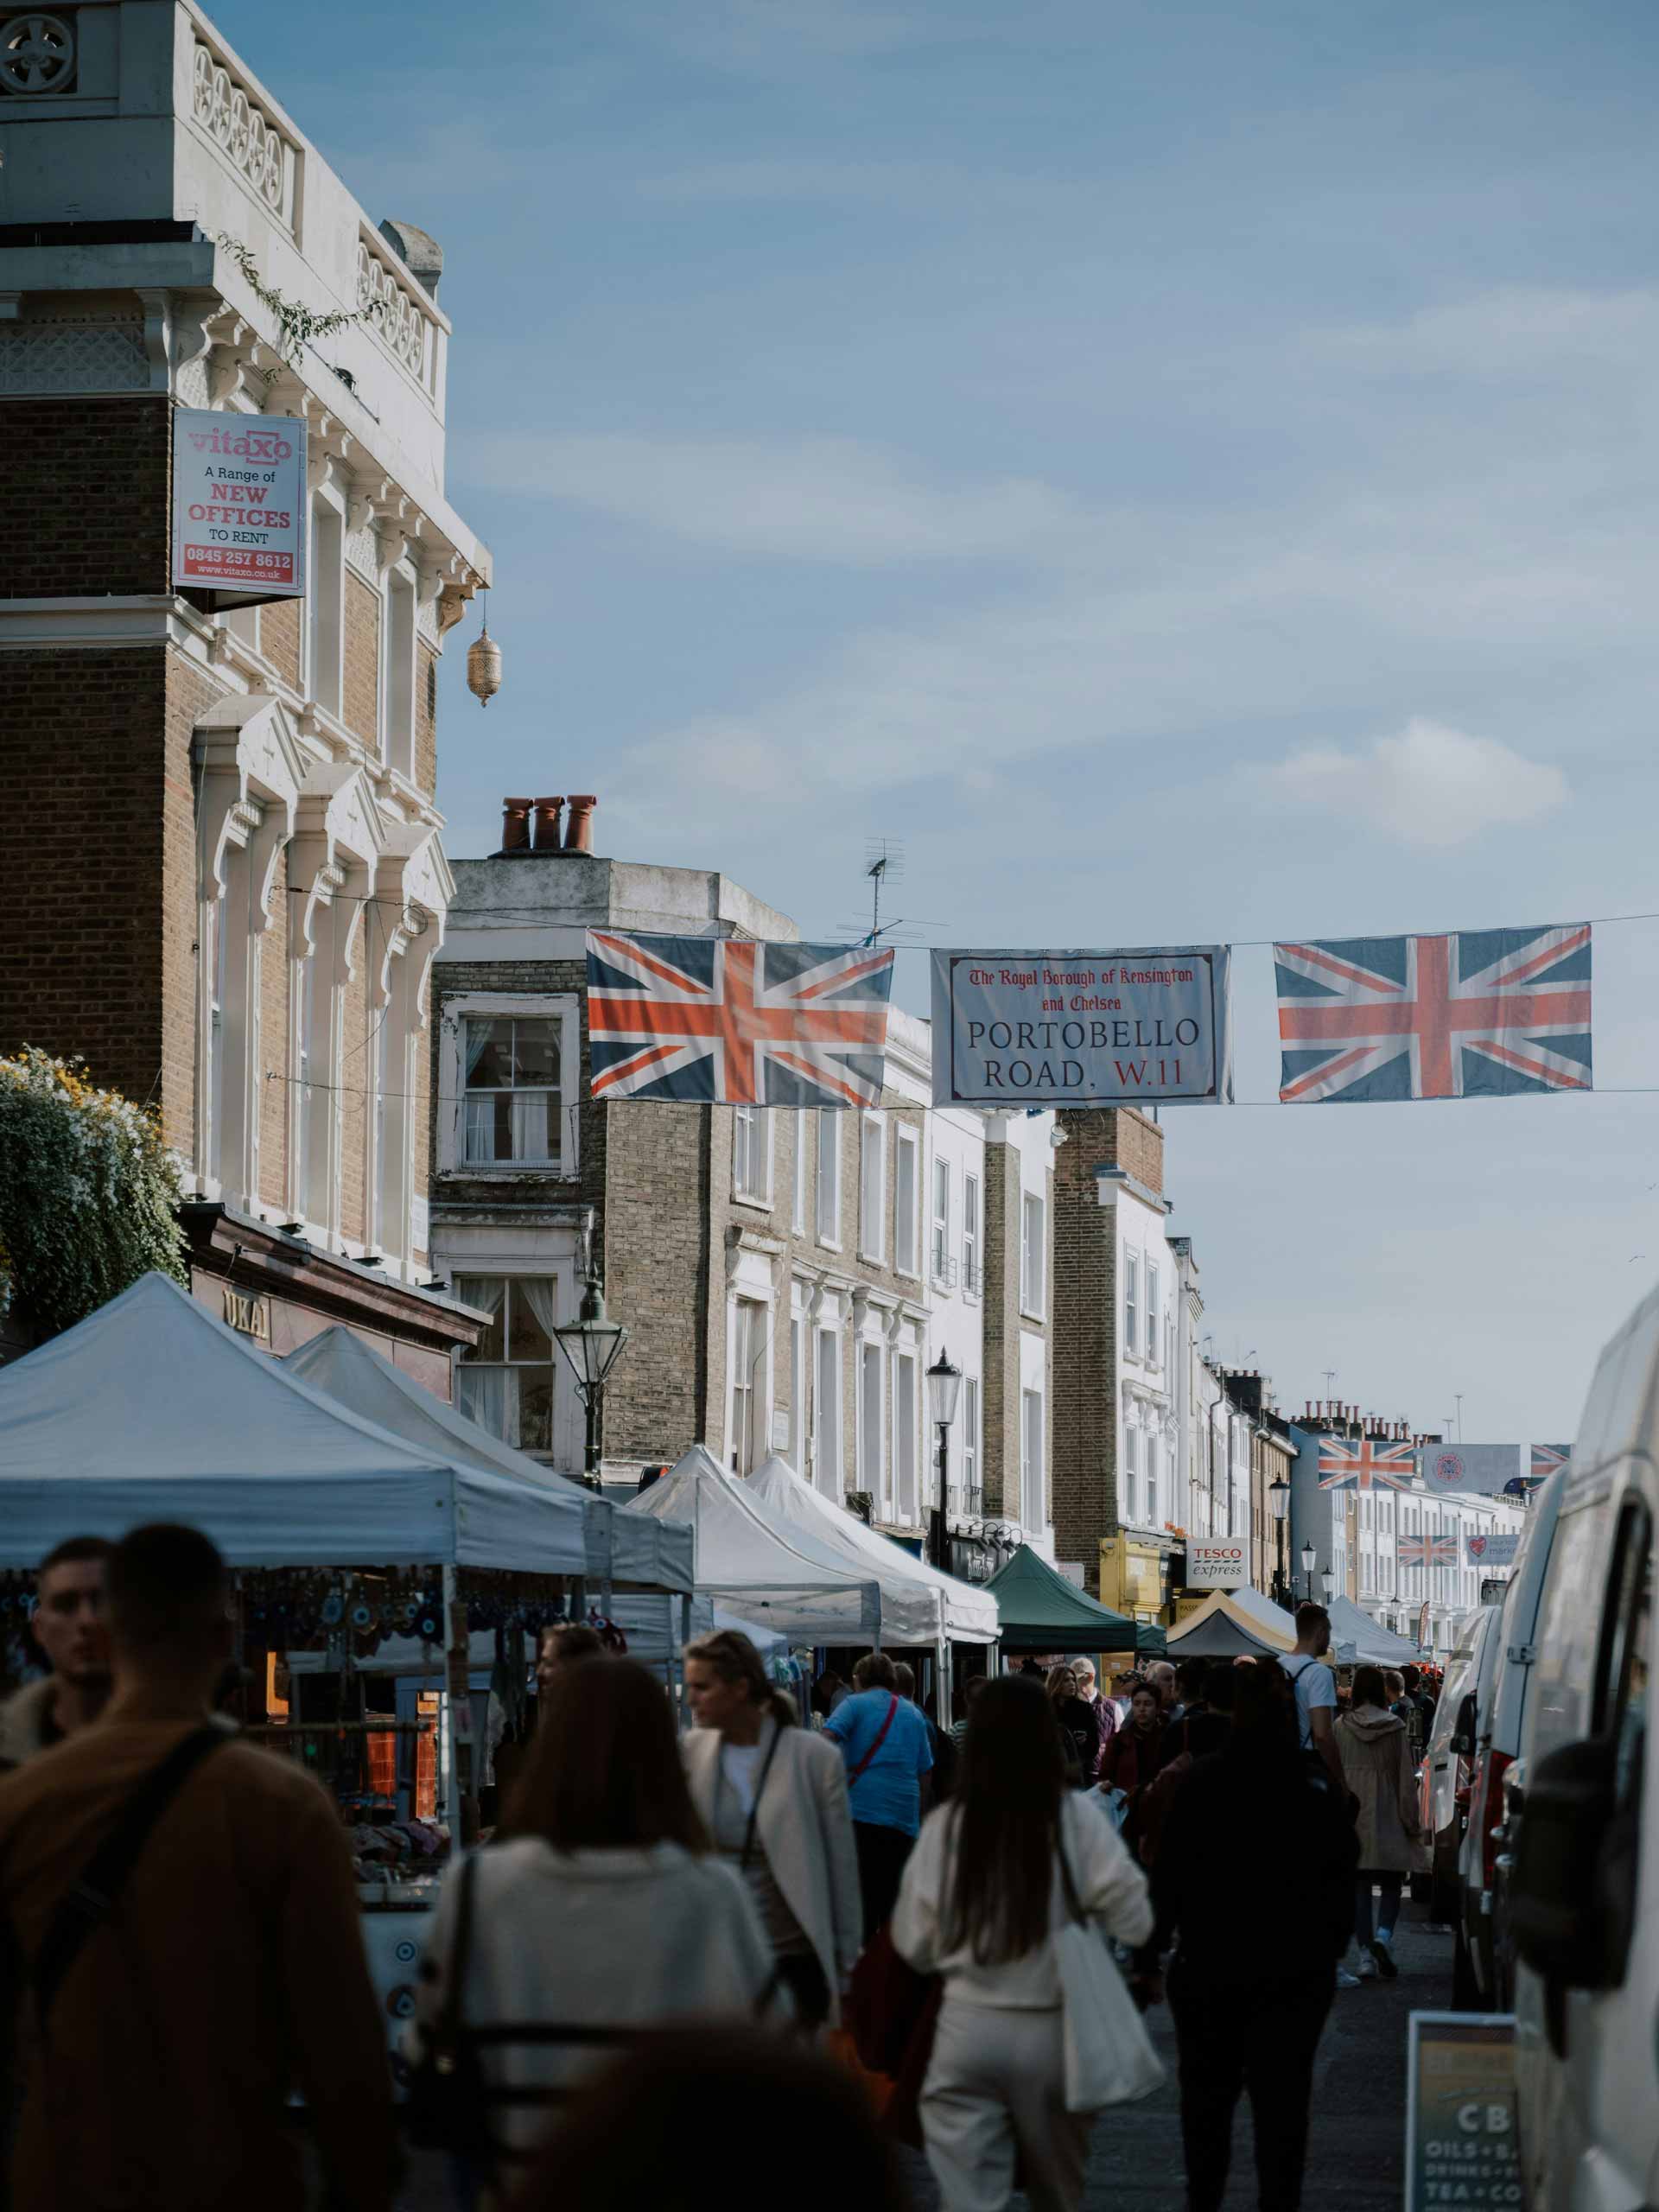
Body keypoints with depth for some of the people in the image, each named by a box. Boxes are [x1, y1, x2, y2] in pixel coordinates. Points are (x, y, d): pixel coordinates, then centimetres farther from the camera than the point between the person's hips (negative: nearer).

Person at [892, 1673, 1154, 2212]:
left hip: (969, 2029, 0)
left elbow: (913, 1942, 0)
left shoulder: (946, 1824, -7)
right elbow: (1133, 1922, -7)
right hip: (1051, 2031, 0)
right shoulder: (1077, 1820, -10)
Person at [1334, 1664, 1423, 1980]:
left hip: (1352, 1818, 1)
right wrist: (1411, 1822, 6)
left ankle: (1366, 1955, 2)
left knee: (1359, 1887, 6)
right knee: (1391, 1885, 8)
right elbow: (1406, 1778, -1)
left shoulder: (1341, 1727, -1)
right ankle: (1383, 1936, -17)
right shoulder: (1395, 1728, -3)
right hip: (1387, 1819, -1)